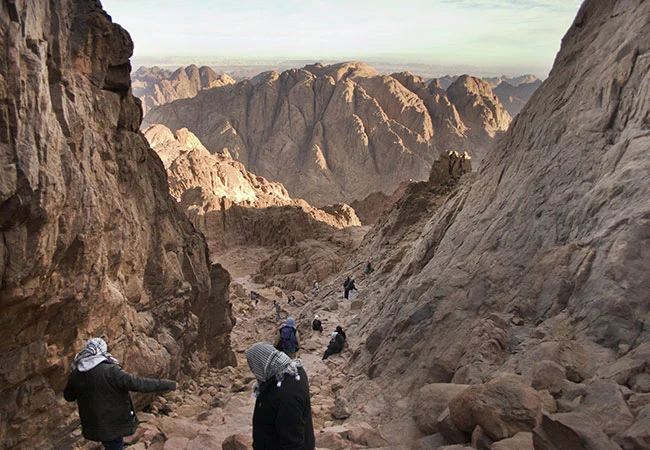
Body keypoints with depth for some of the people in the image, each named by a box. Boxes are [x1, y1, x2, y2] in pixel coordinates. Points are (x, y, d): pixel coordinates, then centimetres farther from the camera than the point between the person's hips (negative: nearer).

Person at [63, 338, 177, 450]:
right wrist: (167, 385, -22)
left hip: (92, 426, 5)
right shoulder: (110, 371, -24)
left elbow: (68, 397, 12)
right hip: (112, 424, -5)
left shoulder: (75, 375, -6)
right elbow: (138, 384, -28)